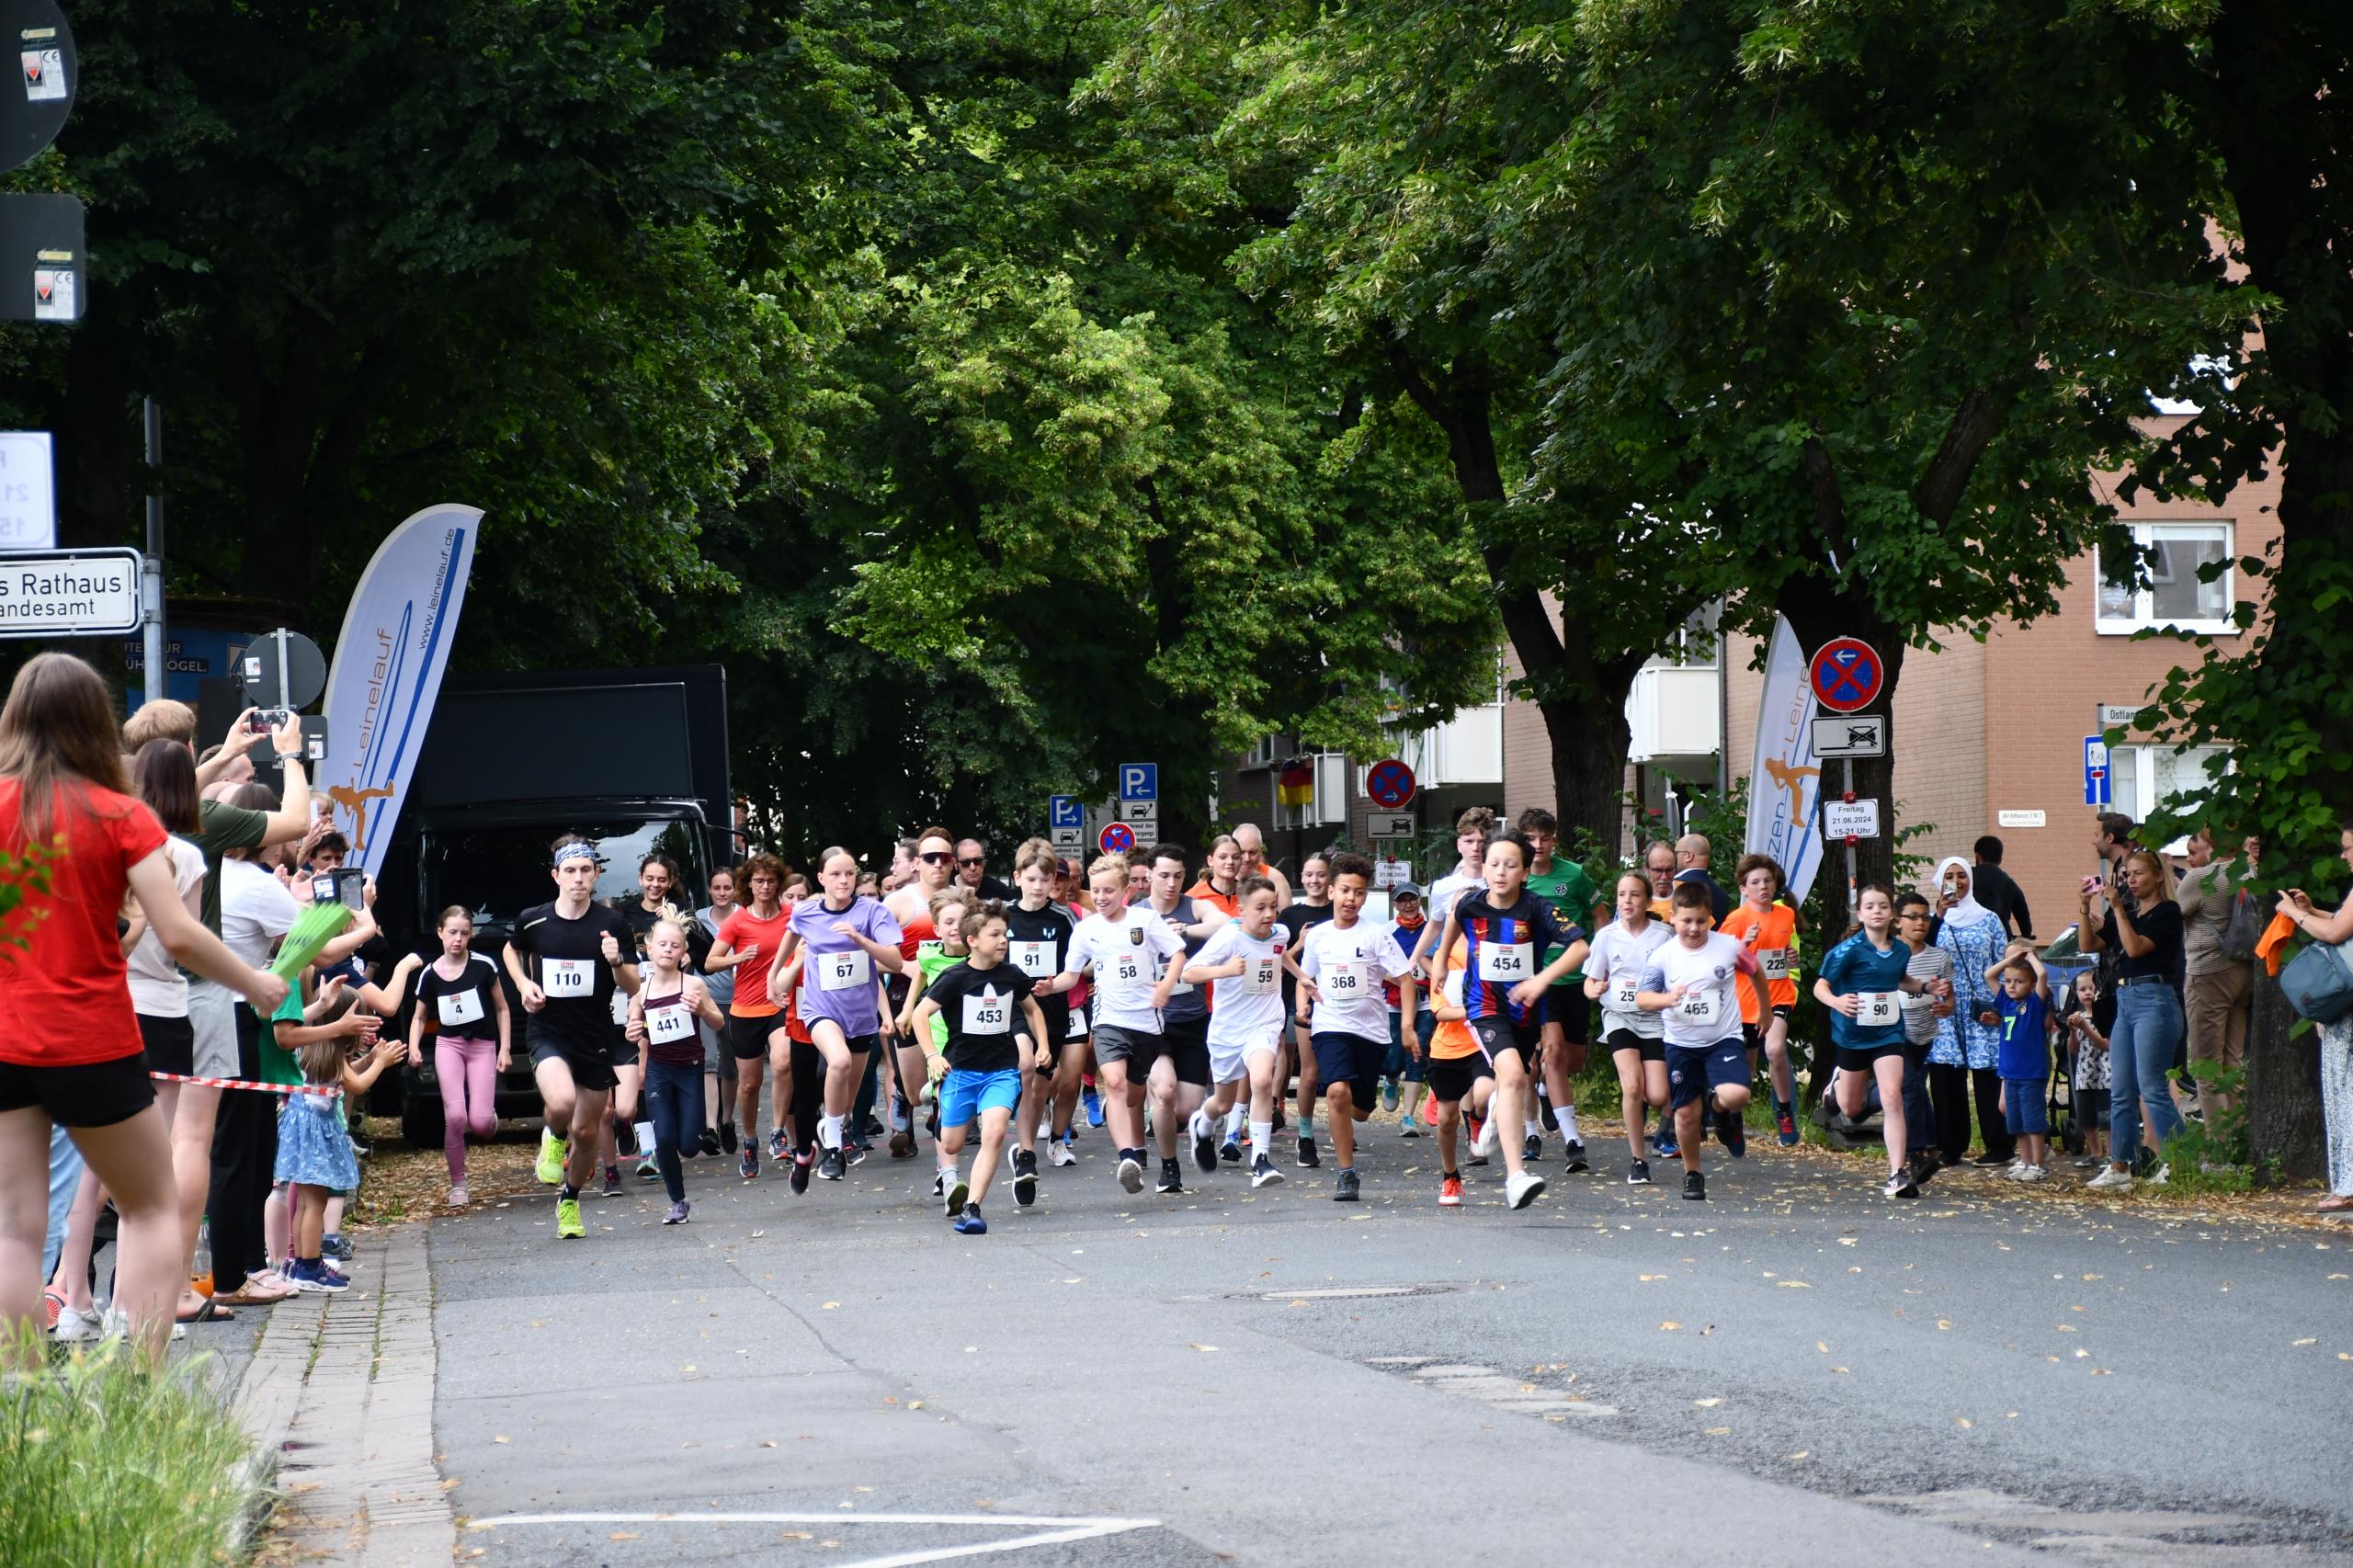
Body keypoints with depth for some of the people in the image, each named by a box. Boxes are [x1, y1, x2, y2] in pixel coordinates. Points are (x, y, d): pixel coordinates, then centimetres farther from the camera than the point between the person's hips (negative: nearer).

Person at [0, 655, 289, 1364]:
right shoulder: (123, 818, -6)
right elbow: (179, 936, -11)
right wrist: (255, 984, 4)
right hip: (94, 1045, -1)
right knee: (152, 1206, 13)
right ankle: (140, 1382, -1)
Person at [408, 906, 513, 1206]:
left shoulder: (483, 966, -6)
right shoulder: (431, 974, 0)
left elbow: (502, 1009, 4)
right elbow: (419, 1017, 12)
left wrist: (505, 1049, -2)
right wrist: (414, 1048, -6)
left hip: (482, 1046, -1)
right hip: (448, 1045, 1)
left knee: (480, 1123, -14)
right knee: (454, 1117, -14)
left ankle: (490, 1114, 26)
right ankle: (458, 1185, 2)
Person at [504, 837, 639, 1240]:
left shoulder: (611, 924, -7)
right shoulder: (532, 921, -4)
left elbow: (633, 988, -4)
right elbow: (512, 950, 19)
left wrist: (616, 962, -24)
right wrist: (524, 984, 1)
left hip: (596, 1039, 1)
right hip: (548, 1034, -1)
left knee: (586, 1131, 10)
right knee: (562, 1102, -30)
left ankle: (570, 1202, 36)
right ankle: (553, 1139, 6)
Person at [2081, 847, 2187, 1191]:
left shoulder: (2167, 912, -5)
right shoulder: (2127, 914, 18)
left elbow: (2136, 947, -16)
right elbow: (2089, 944, 13)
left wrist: (2117, 907, -15)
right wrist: (2087, 908, 0)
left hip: (2154, 1001, -8)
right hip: (2125, 1001, 8)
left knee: (2152, 1088, -12)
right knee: (2120, 1092, 7)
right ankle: (2119, 1167, 9)